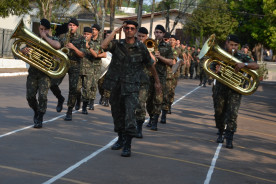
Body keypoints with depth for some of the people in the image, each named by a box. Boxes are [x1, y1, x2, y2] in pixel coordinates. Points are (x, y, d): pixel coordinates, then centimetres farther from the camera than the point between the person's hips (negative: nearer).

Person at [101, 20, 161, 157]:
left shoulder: (141, 48, -1)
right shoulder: (117, 45, 2)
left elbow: (151, 65, 11)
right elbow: (104, 45, -19)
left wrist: (157, 82, 17)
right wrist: (115, 31, -11)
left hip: (131, 87, -3)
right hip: (116, 85, 3)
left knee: (130, 114, -14)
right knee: (117, 113, 15)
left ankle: (128, 146, -13)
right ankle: (121, 138, 34)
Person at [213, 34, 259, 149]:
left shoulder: (241, 57, 3)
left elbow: (256, 66, -8)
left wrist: (244, 64, -26)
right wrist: (216, 71, -20)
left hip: (235, 90, -2)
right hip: (220, 89, 2)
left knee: (232, 114, -13)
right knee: (219, 113, 11)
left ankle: (229, 139, -11)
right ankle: (221, 134, 33)